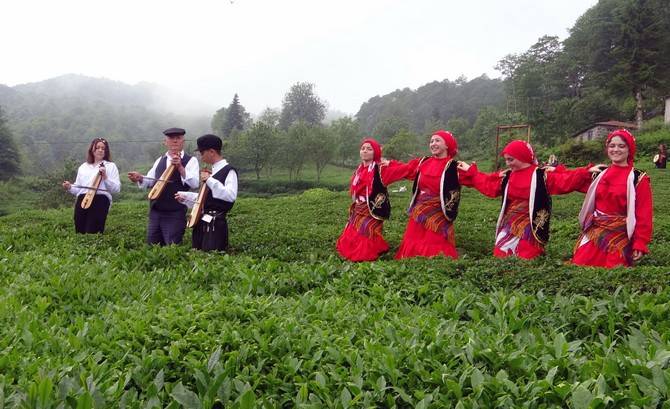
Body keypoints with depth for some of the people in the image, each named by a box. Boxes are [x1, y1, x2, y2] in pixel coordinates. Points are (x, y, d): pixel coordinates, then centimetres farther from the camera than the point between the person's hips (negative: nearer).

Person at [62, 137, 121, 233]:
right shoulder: (83, 167, 22)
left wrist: (105, 178, -10)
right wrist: (69, 187, 3)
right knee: (80, 232, 1)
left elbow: (117, 189, 2)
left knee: (93, 232, -11)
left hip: (100, 200, -4)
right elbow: (78, 188, 22)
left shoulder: (110, 166, 10)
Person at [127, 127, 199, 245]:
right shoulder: (159, 161, 14)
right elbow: (150, 181, 20)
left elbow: (194, 184, -17)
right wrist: (140, 178, -1)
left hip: (175, 213, -6)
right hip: (155, 211, 6)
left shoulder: (190, 160, -4)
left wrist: (180, 167, -28)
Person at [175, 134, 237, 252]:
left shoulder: (229, 171, -10)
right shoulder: (211, 171, 17)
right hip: (202, 222, 9)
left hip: (216, 224, -9)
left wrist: (209, 180, -22)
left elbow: (231, 195, -25)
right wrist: (185, 196, 21)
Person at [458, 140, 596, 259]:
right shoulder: (506, 176, 9)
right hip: (509, 225, 5)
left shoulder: (541, 175, -7)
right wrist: (471, 171, 21)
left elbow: (564, 181, -15)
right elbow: (487, 184, 19)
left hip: (530, 227, -5)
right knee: (501, 257, 6)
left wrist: (586, 173, -25)